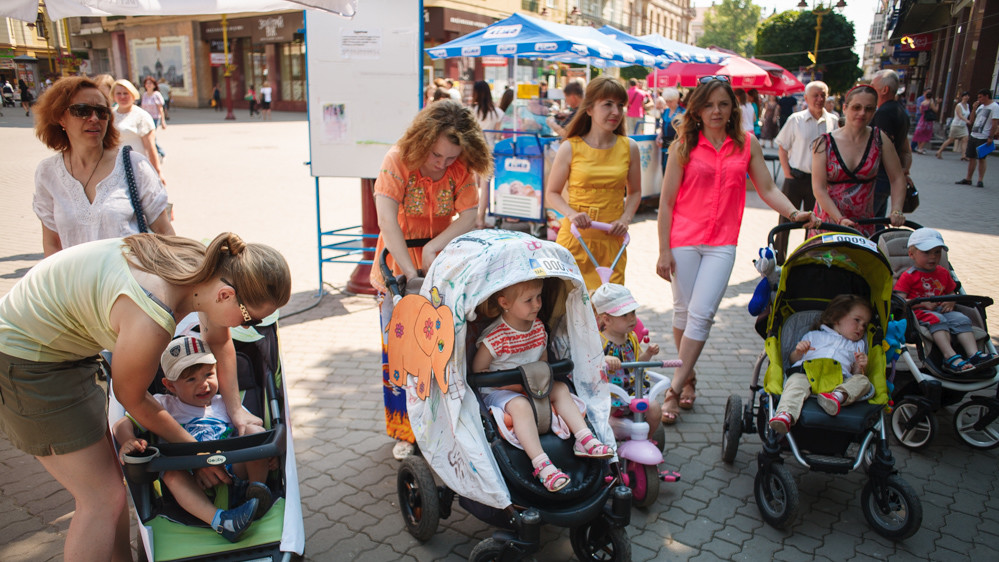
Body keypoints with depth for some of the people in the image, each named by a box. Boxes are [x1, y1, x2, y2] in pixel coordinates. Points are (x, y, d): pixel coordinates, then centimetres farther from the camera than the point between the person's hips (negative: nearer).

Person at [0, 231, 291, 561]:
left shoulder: (205, 267, -14)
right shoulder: (151, 320, -37)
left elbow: (220, 342, 7)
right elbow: (131, 398, -16)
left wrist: (235, 409, 7)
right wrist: (193, 450, -5)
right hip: (27, 362, -8)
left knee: (111, 475, 18)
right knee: (104, 498, -2)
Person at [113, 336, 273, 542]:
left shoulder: (225, 404, 16)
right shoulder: (163, 406, 14)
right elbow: (122, 424, 6)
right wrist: (128, 441, -19)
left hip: (235, 472, 1)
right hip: (196, 488, 0)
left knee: (254, 431, -18)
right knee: (172, 473, -32)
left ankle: (256, 488, -19)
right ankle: (218, 520, -46)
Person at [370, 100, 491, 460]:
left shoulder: (462, 168, -7)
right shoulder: (398, 160, -16)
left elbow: (468, 217, -11)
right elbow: (387, 220, -25)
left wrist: (432, 248, -24)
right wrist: (412, 274, -30)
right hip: (399, 262, -1)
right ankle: (404, 431, 15)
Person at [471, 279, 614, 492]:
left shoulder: (538, 327, 2)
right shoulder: (496, 336, -19)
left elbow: (543, 359, 16)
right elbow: (477, 370, -15)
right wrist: (510, 383, -22)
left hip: (532, 387, 7)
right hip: (498, 392, -7)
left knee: (560, 389, -9)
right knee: (520, 405, -34)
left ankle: (585, 440, -11)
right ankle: (541, 465, -38)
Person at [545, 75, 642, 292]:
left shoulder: (629, 148, 6)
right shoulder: (570, 148, -2)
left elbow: (634, 192, 17)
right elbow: (551, 194, 4)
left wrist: (625, 218, -1)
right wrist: (572, 214, -14)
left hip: (612, 241, 2)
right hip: (575, 240, -2)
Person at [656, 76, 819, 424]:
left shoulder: (747, 143, 8)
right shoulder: (684, 145, 1)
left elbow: (767, 189, 10)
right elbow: (667, 201, 0)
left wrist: (794, 213, -8)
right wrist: (664, 250, -4)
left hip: (723, 243, 1)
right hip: (684, 239, 0)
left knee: (702, 313, -9)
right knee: (683, 310, 6)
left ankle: (674, 390, -3)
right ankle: (688, 377, 26)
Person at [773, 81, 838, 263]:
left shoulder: (833, 121, 5)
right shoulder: (796, 120, -1)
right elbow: (782, 148, 3)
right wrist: (787, 174, -5)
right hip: (796, 177, -2)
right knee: (786, 219, 2)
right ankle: (778, 260, 14)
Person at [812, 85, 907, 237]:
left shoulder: (880, 139, 2)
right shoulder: (825, 143, -6)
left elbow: (897, 179, 5)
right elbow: (819, 189, -12)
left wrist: (896, 211, -10)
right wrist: (840, 220, -21)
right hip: (828, 221, -2)